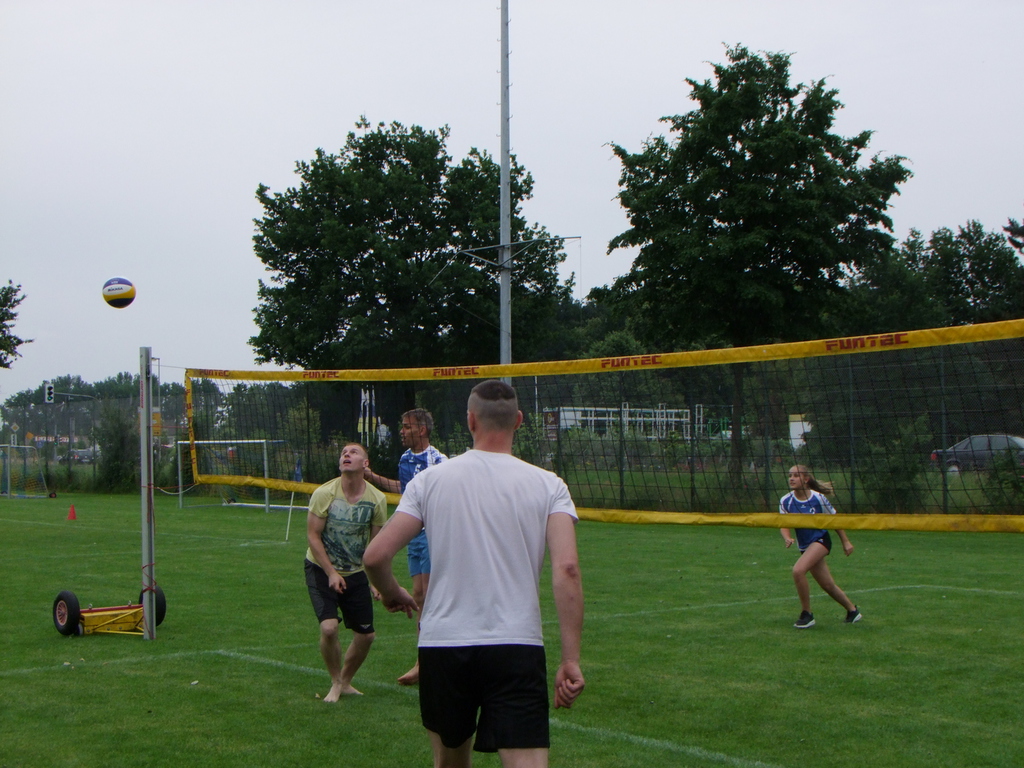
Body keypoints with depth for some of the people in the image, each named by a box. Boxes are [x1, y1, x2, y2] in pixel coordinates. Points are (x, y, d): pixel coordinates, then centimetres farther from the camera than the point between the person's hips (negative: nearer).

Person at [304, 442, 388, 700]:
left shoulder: (376, 499, -8)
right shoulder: (324, 493, -15)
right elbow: (313, 536, -12)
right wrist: (331, 573, -17)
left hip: (356, 573, 3)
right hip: (321, 570, -3)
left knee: (366, 635, 3)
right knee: (329, 627, -20)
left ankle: (346, 682, 28)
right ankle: (336, 684, 5)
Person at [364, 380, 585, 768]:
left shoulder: (430, 480, 3)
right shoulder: (548, 485, 1)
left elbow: (375, 556, -1)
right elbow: (567, 568, -11)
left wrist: (392, 593, 22)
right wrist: (571, 660, -9)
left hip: (441, 645, 2)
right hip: (518, 649, -2)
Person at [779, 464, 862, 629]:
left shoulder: (818, 498, -12)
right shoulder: (786, 501, -5)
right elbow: (783, 524, -6)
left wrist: (846, 542, 4)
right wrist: (787, 538, -28)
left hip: (820, 540, -5)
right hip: (805, 546, 5)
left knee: (798, 570, -25)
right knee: (828, 585, 10)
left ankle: (806, 614, -12)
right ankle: (852, 610, 34)